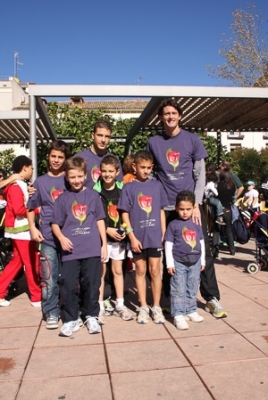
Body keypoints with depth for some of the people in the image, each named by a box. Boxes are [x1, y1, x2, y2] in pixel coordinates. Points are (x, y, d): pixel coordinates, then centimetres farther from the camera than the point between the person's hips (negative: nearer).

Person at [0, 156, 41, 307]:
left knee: (17, 262, 15)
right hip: (22, 230, -10)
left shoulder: (20, 185, 14)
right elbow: (18, 210, -24)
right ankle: (37, 297, 13)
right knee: (32, 264, 1)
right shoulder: (16, 186, -16)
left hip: (21, 229, 10)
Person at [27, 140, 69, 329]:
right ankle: (51, 313, 15)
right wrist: (33, 228, -2)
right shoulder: (40, 182, 7)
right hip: (49, 238, 0)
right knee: (49, 279, 1)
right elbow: (31, 207, 12)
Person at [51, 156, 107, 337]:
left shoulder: (93, 195, 6)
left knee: (92, 285, 7)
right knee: (68, 286, 1)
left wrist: (104, 244, 5)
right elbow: (55, 223, 6)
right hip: (70, 250, 0)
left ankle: (92, 317, 25)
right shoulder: (63, 198, 4)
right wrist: (62, 238, -12)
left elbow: (100, 220, 9)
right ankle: (71, 320, 17)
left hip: (92, 249, 0)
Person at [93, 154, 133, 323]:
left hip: (119, 236, 3)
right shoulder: (95, 191, -9)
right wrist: (107, 230, -14)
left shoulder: (122, 189, 1)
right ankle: (100, 307, 14)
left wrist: (125, 229, -5)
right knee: (101, 271, 4)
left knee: (118, 270, 12)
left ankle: (120, 305, 23)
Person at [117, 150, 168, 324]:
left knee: (155, 271, 7)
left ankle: (156, 307, 19)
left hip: (155, 236, 1)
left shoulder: (157, 185, 3)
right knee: (140, 271, 10)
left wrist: (164, 234, 2)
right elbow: (125, 214, -3)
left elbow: (161, 211, 7)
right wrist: (132, 237, -9)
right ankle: (143, 307, 22)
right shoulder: (129, 188, -2)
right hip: (138, 237, -1)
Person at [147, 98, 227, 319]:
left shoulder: (192, 139, 2)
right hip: (166, 207, 1)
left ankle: (212, 298, 14)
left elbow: (200, 174, 0)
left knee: (203, 251, 2)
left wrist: (196, 203, -9)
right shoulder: (153, 142, 4)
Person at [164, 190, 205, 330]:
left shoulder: (196, 224, 6)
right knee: (178, 290, 1)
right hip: (179, 262, -4)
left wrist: (202, 260, 13)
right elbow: (168, 244, -5)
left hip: (195, 262, 4)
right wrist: (169, 263, -8)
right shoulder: (173, 224, -5)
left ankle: (191, 311, 28)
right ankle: (178, 315, 7)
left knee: (192, 289, 14)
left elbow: (201, 242, 13)